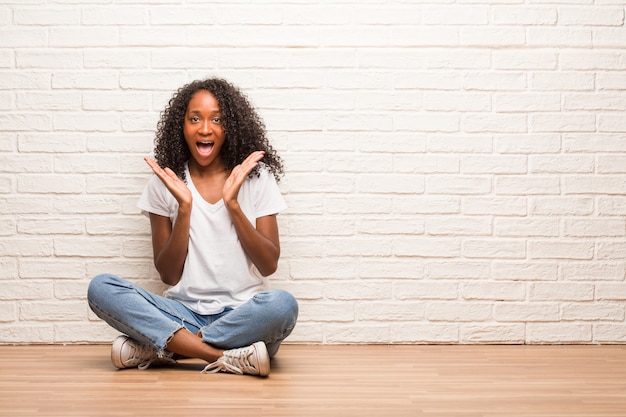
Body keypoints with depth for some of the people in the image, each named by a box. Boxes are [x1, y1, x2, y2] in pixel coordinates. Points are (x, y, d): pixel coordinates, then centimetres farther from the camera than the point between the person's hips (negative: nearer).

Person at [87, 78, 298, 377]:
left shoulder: (256, 177, 5)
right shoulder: (164, 184, 6)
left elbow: (269, 265, -1)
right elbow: (168, 274, 1)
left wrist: (232, 203, -11)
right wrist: (184, 207, -11)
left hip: (243, 315, -1)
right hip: (184, 312, 1)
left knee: (282, 304, -35)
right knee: (100, 288, -23)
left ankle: (157, 348, -22)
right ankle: (227, 358, -29)